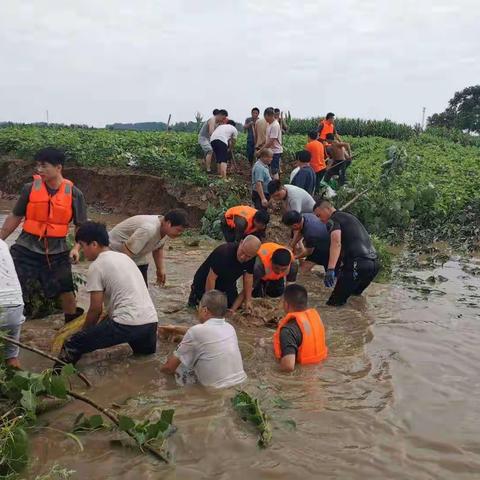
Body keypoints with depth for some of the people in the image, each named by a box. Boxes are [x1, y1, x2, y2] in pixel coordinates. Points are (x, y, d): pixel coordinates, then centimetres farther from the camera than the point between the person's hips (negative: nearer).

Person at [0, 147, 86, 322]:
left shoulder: (74, 194, -5)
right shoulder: (30, 188, -4)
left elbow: (81, 225, 2)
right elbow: (15, 217, 7)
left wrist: (76, 248, -12)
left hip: (57, 251, 0)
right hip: (26, 248, 1)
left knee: (66, 292, 5)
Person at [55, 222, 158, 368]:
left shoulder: (96, 266, -3)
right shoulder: (124, 257, 20)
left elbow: (96, 309, -1)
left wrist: (85, 331, 18)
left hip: (127, 324, -8)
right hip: (151, 321, 8)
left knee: (73, 346, -5)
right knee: (145, 350, 39)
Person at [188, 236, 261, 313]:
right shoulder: (224, 252, -39)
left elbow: (248, 278, -7)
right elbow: (211, 279, -35)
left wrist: (248, 301, -10)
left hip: (227, 284, 6)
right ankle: (195, 296, 16)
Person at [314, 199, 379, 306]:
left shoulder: (333, 220, 0)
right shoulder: (349, 216, 29)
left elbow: (336, 243, -21)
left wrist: (330, 269, -31)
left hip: (358, 264, -9)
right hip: (374, 263, 9)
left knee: (334, 304, -7)